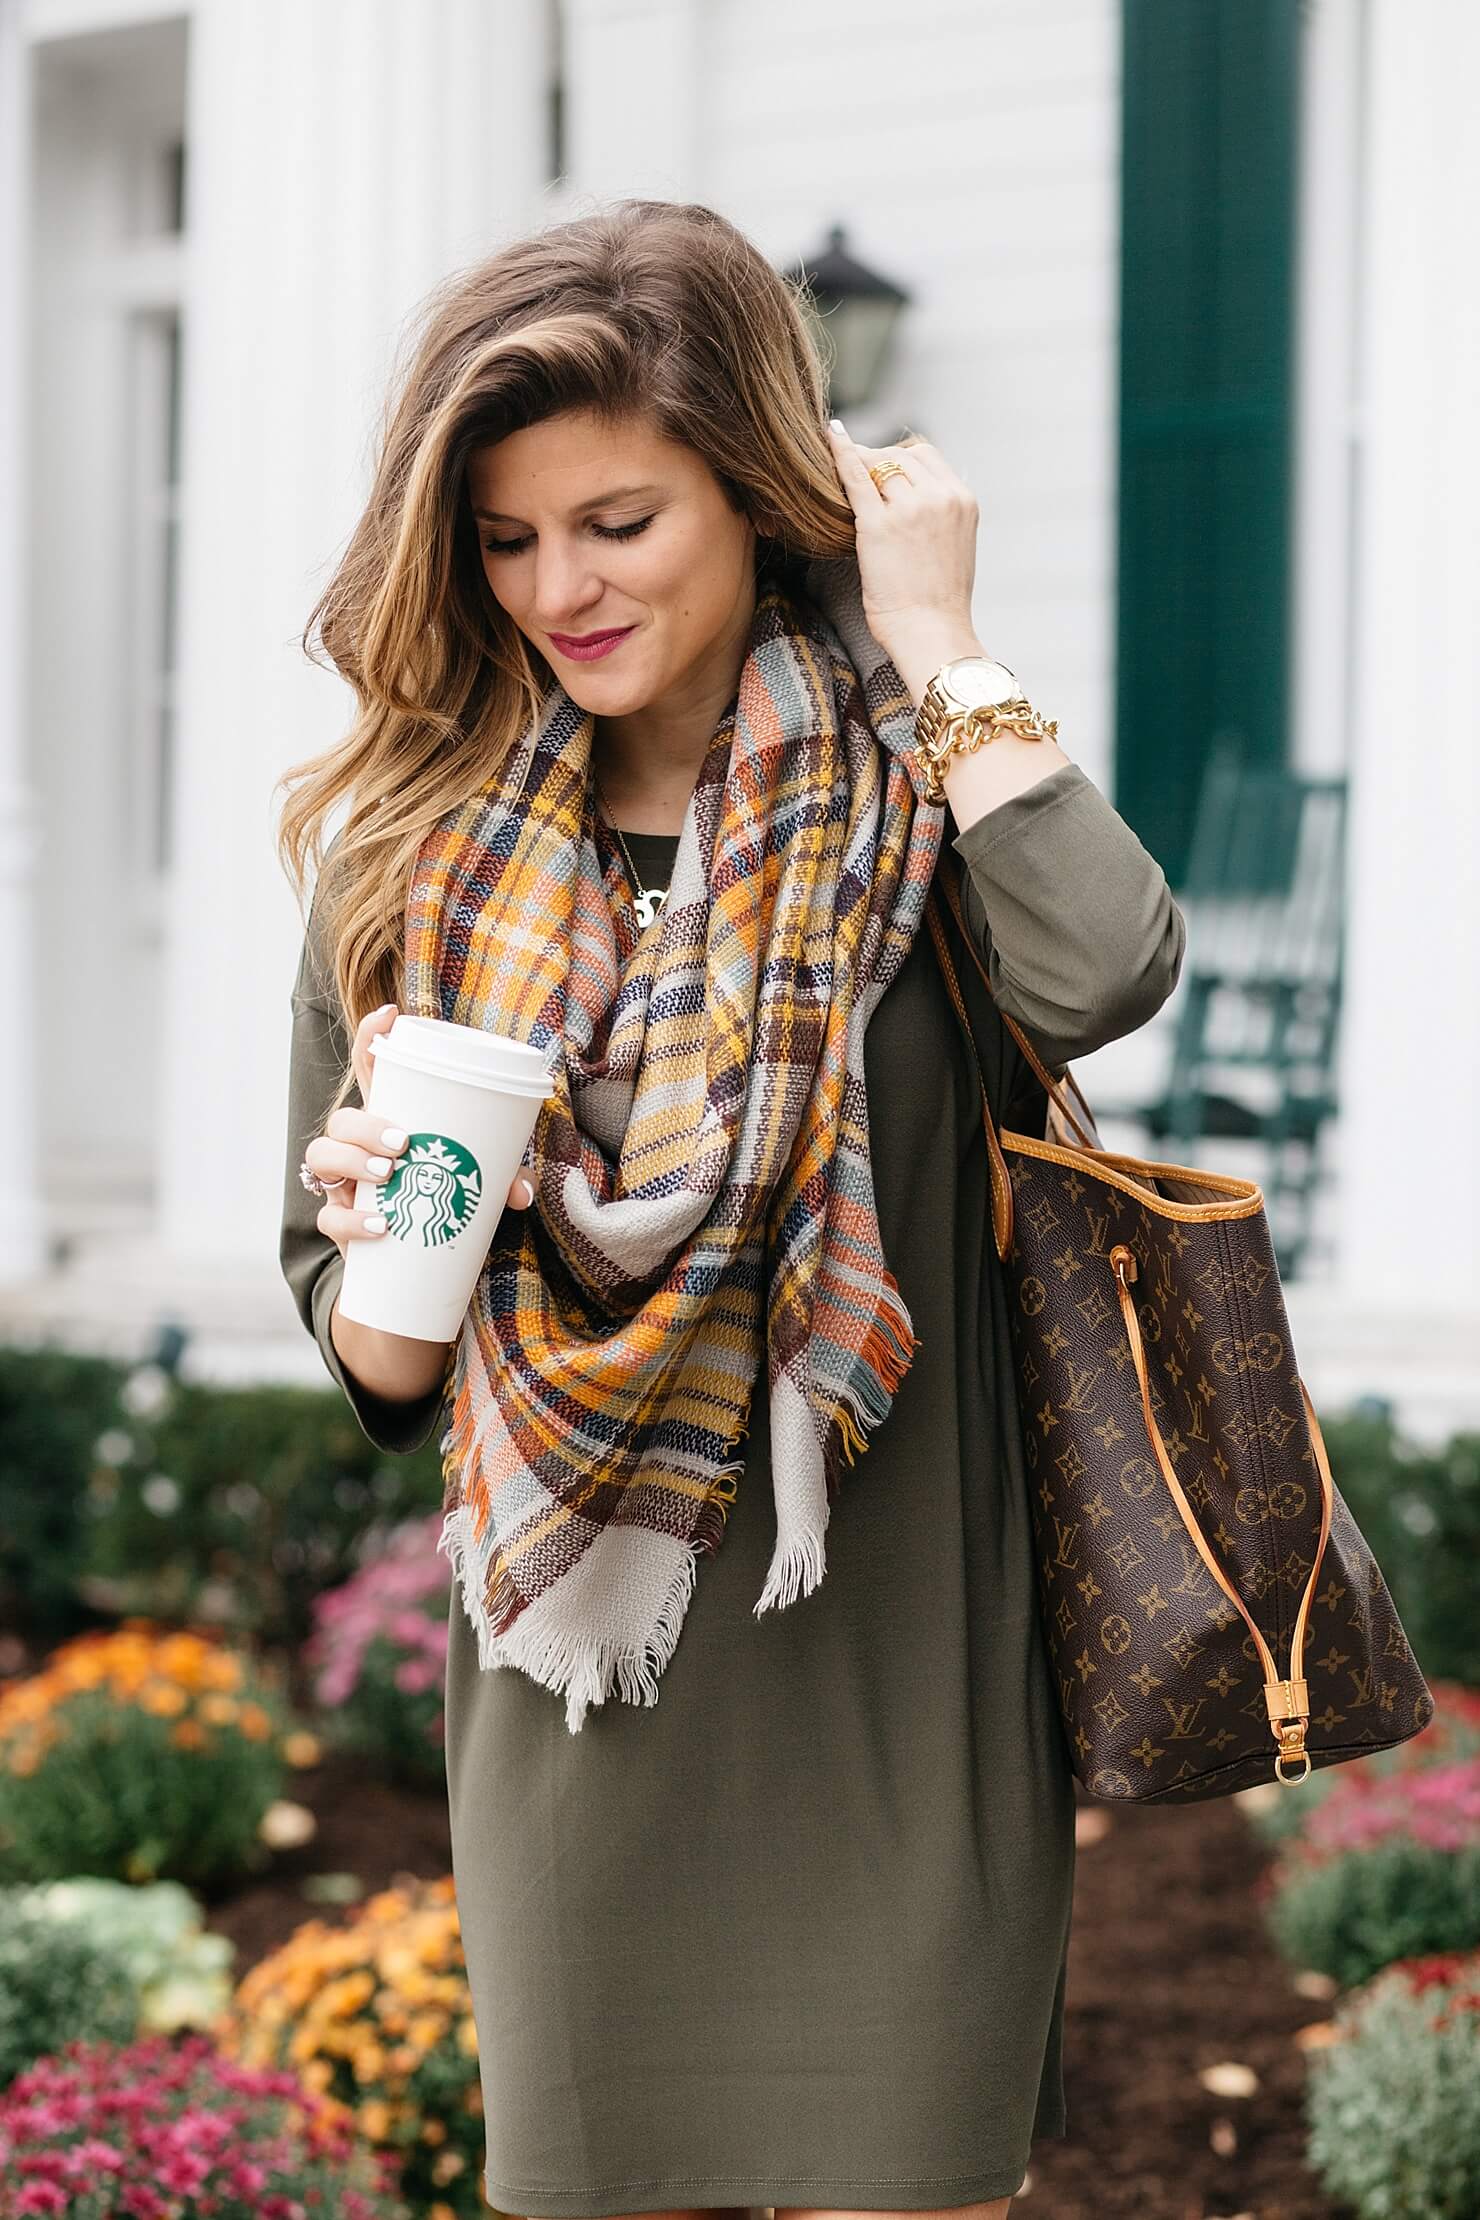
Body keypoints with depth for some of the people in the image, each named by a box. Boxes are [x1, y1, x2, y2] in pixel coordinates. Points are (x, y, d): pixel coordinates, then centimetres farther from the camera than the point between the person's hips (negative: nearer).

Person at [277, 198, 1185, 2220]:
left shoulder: (912, 801, -3)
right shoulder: (422, 859, 4)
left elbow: (1102, 975, -28)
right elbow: (374, 1369, 10)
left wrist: (932, 639, -15)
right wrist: (381, 1237, -13)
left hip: (887, 1722, -3)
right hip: (570, 1726, 3)